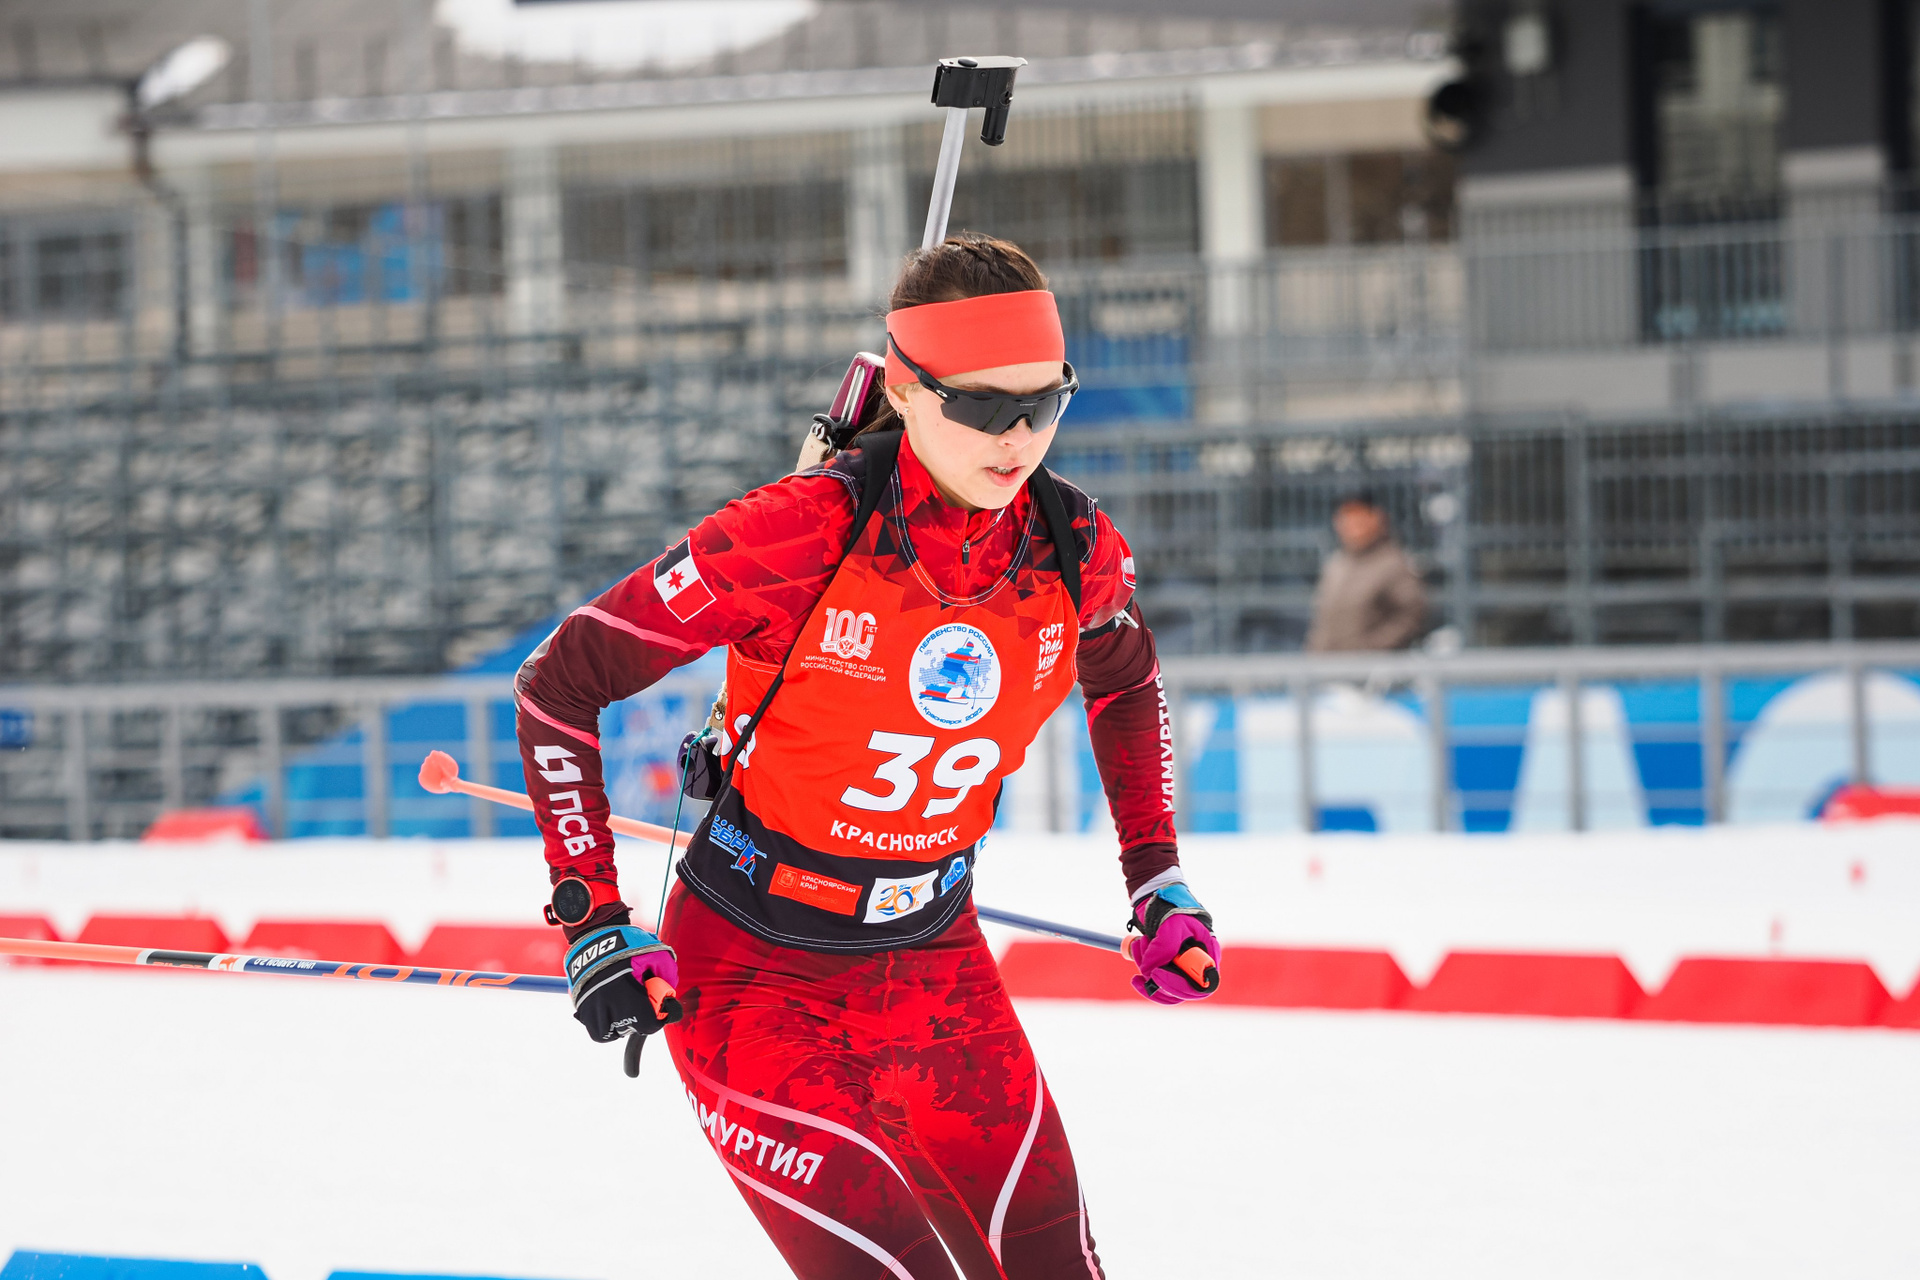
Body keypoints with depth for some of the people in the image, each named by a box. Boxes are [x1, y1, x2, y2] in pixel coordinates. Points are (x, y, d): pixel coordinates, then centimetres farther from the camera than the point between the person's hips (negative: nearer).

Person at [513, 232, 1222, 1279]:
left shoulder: (1077, 555, -7)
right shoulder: (801, 535, -22)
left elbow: (1125, 681, 19)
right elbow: (560, 680, -13)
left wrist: (1157, 877, 12)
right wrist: (593, 920, -16)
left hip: (933, 961, 5)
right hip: (751, 964, -5)